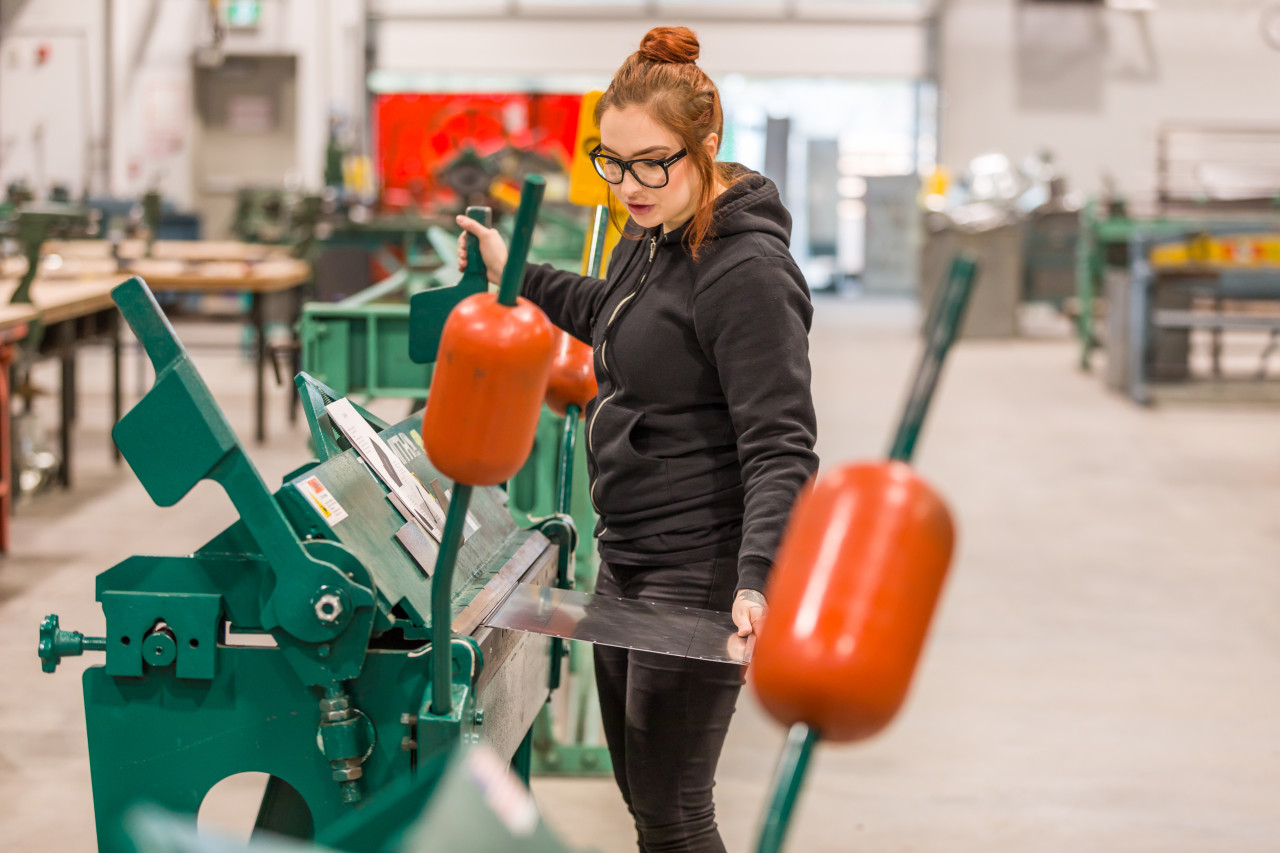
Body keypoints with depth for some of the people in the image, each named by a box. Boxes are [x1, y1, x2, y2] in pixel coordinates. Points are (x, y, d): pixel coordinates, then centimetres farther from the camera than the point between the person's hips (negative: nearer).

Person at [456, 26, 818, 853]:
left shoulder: (746, 272, -21)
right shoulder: (650, 237, 8)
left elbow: (780, 447, -26)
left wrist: (759, 581, -37)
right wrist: (517, 276, 32)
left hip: (701, 570, -10)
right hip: (628, 556, 10)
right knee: (638, 784, 19)